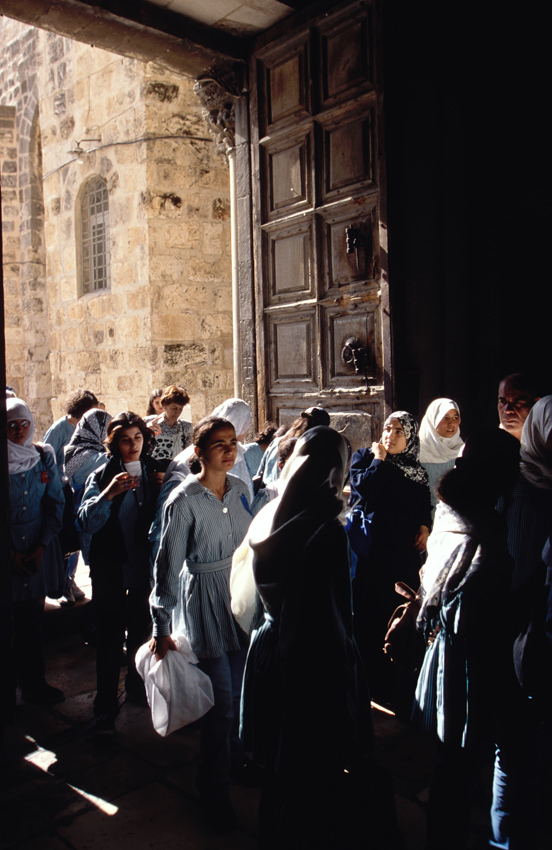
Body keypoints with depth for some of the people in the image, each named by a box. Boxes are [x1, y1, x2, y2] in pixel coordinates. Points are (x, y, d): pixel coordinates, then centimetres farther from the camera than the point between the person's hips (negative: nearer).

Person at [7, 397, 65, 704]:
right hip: (6, 551, -2)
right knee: (5, 620, 2)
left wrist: (41, 547, -4)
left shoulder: (44, 457, 3)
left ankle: (32, 682, 26)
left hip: (37, 549, 2)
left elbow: (55, 504, 4)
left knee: (32, 620, 10)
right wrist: (11, 553, -8)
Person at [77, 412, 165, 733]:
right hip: (111, 567, -3)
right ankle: (106, 706, 13)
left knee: (141, 630, 16)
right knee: (110, 637, 0)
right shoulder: (102, 476, -6)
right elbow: (87, 521, -17)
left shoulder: (155, 471, 3)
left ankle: (138, 686, 37)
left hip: (144, 565, 3)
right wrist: (109, 493, -31)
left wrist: (164, 489, -13)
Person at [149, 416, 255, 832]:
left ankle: (235, 757, 40)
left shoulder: (240, 488, 2)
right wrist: (162, 626, -8)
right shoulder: (184, 500, -15)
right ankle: (215, 789, 21)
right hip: (205, 602, -5)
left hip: (242, 595, 5)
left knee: (241, 690, 14)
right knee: (221, 700, 0)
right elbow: (168, 565, -11)